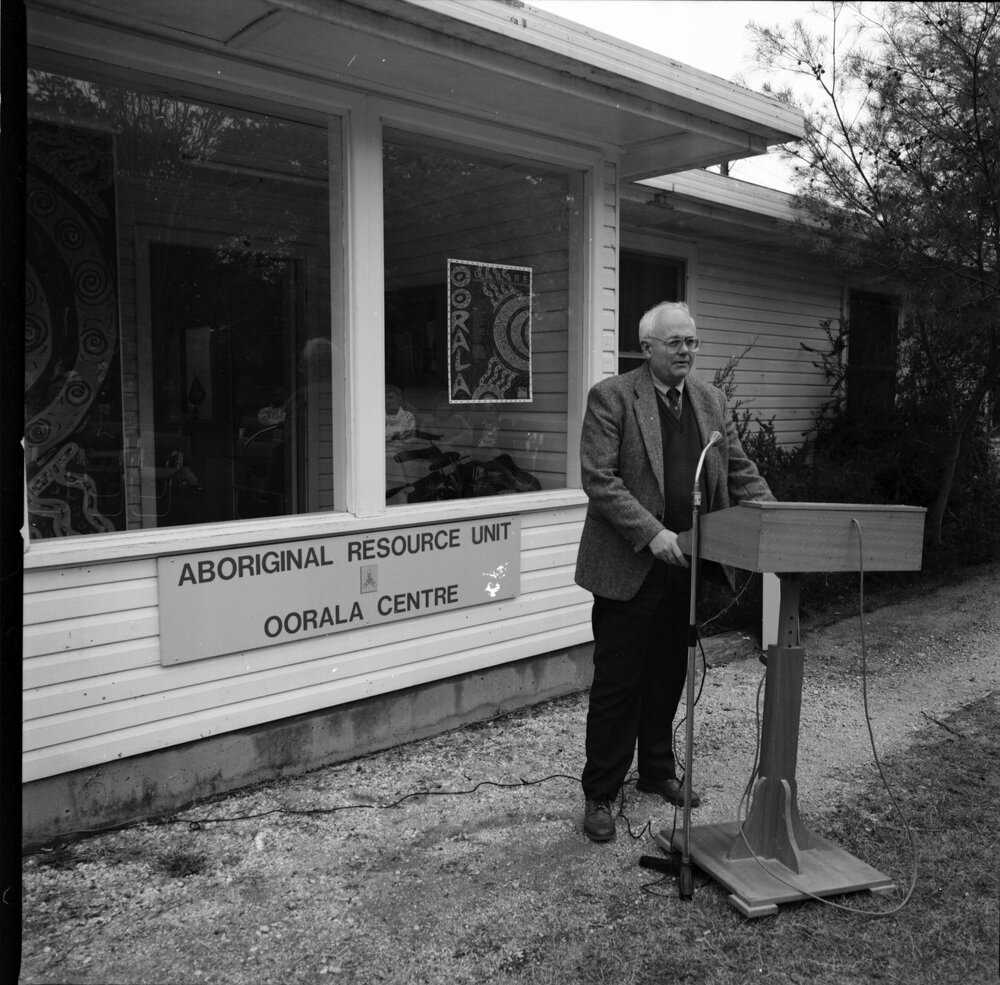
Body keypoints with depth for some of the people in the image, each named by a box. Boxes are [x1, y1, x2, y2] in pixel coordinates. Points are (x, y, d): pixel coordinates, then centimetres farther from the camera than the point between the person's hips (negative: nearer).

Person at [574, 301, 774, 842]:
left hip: (686, 566, 6)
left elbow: (739, 470, 14)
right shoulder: (611, 396, -8)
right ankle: (599, 793, 15)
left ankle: (658, 772, 35)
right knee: (617, 682, 2)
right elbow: (599, 480, -15)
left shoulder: (712, 400, 11)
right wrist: (651, 533, -22)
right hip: (629, 567, -5)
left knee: (669, 676, 17)